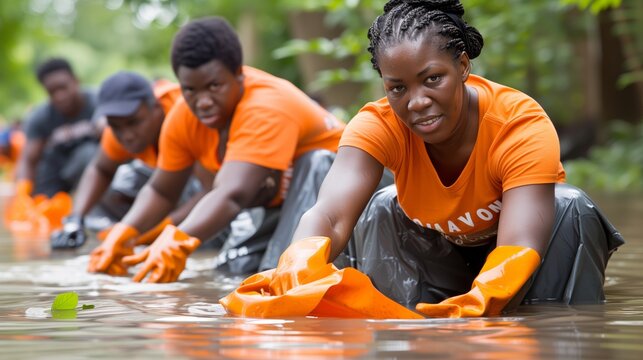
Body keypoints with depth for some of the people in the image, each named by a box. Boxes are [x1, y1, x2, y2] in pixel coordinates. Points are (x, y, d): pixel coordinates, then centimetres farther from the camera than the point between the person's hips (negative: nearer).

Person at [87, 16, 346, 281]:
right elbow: (161, 191, -5)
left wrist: (178, 242, -62)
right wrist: (121, 235, -23)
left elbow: (234, 195, -49)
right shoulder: (182, 118, -15)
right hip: (273, 199, 8)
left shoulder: (266, 108, -37)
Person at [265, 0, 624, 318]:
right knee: (378, 210, -22)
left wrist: (476, 303, -72)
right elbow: (329, 217, -46)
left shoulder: (523, 125, -36)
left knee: (569, 207, -28)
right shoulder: (377, 124, -30)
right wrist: (297, 272, -70)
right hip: (439, 253, 2)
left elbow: (520, 245, -49)